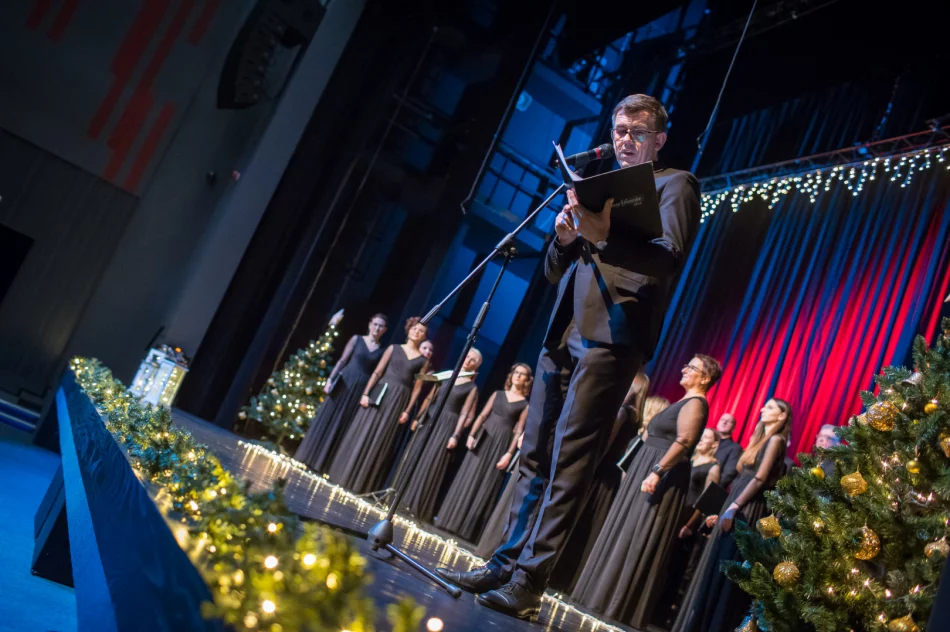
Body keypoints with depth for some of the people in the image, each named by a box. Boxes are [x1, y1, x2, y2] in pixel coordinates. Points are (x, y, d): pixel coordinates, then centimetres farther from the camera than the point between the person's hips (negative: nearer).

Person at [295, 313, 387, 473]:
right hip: (344, 383, 0)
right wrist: (330, 379, -5)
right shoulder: (357, 339, 3)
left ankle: (320, 463, 13)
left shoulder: (382, 351, 3)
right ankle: (309, 457, 12)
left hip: (361, 390, 1)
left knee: (341, 426, 4)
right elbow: (342, 360, 2)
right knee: (326, 419, 1)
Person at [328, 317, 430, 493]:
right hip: (380, 393, 0)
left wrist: (407, 410, -3)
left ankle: (361, 483, 10)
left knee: (381, 440, 2)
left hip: (399, 400, 0)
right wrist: (365, 393, -6)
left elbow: (417, 387, 3)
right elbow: (377, 372, 2)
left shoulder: (423, 360, 6)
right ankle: (345, 475, 10)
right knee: (362, 434, -1)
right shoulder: (393, 348, 6)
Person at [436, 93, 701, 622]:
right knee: (535, 456, 7)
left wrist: (604, 236, -33)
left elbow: (671, 256, -16)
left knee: (569, 462, -10)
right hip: (564, 334, 8)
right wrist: (565, 239, -1)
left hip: (611, 336, -8)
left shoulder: (674, 185, 3)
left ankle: (528, 584, -6)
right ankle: (506, 564, 14)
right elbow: (555, 271, 22)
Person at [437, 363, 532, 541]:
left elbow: (519, 431, -3)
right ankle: (451, 521, 12)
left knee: (485, 486, 0)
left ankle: (467, 529, 7)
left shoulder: (525, 405, 2)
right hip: (483, 439, 3)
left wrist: (509, 453, -12)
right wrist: (471, 435, -4)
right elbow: (482, 416, 8)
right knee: (467, 480, 3)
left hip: (501, 445, -3)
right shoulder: (497, 394, 10)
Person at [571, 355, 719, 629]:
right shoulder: (683, 402, 19)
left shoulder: (695, 403, -11)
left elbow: (684, 441, -25)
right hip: (645, 472, 10)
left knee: (639, 540, -7)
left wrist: (657, 471, -32)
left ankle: (622, 606, -2)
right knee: (626, 536, 11)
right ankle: (610, 596, 18)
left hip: (661, 478, -10)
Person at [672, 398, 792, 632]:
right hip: (737, 507, 9)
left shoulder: (775, 440, -4)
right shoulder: (760, 438, 21)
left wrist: (733, 507, -18)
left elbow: (760, 479, -14)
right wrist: (727, 509, 15)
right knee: (716, 567, 8)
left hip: (747, 510, -9)